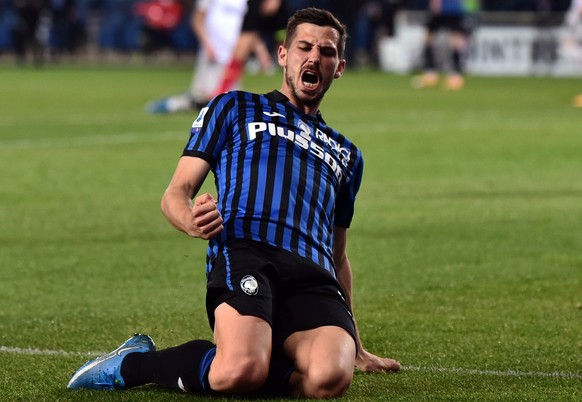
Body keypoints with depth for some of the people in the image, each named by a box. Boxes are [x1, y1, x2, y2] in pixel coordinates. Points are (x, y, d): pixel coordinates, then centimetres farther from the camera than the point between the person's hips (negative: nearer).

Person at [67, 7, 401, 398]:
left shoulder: (347, 155, 37)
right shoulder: (235, 108, 23)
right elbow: (176, 194, 14)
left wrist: (356, 345, 37)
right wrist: (191, 220, -11)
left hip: (314, 278, 4)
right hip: (243, 253, -3)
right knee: (242, 370, -35)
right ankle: (136, 363, -5)